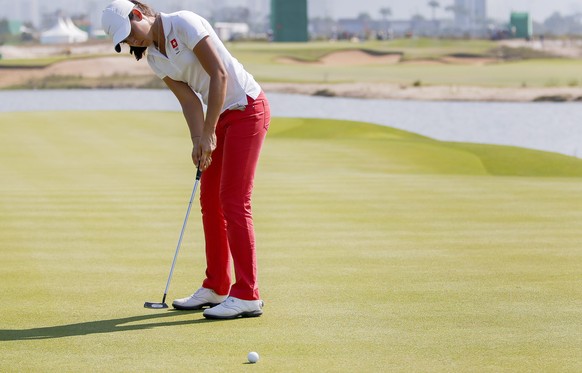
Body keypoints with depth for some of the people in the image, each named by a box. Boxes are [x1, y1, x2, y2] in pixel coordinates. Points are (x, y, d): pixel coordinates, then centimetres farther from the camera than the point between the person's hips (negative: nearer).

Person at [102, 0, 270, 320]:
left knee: (234, 201, -11)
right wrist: (198, 141, -14)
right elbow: (189, 100, 2)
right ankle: (216, 288, 19)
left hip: (247, 109, -9)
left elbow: (219, 74, -21)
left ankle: (247, 296, -9)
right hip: (222, 115, 9)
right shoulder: (154, 58, 6)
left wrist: (208, 133, -19)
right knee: (210, 199, 10)